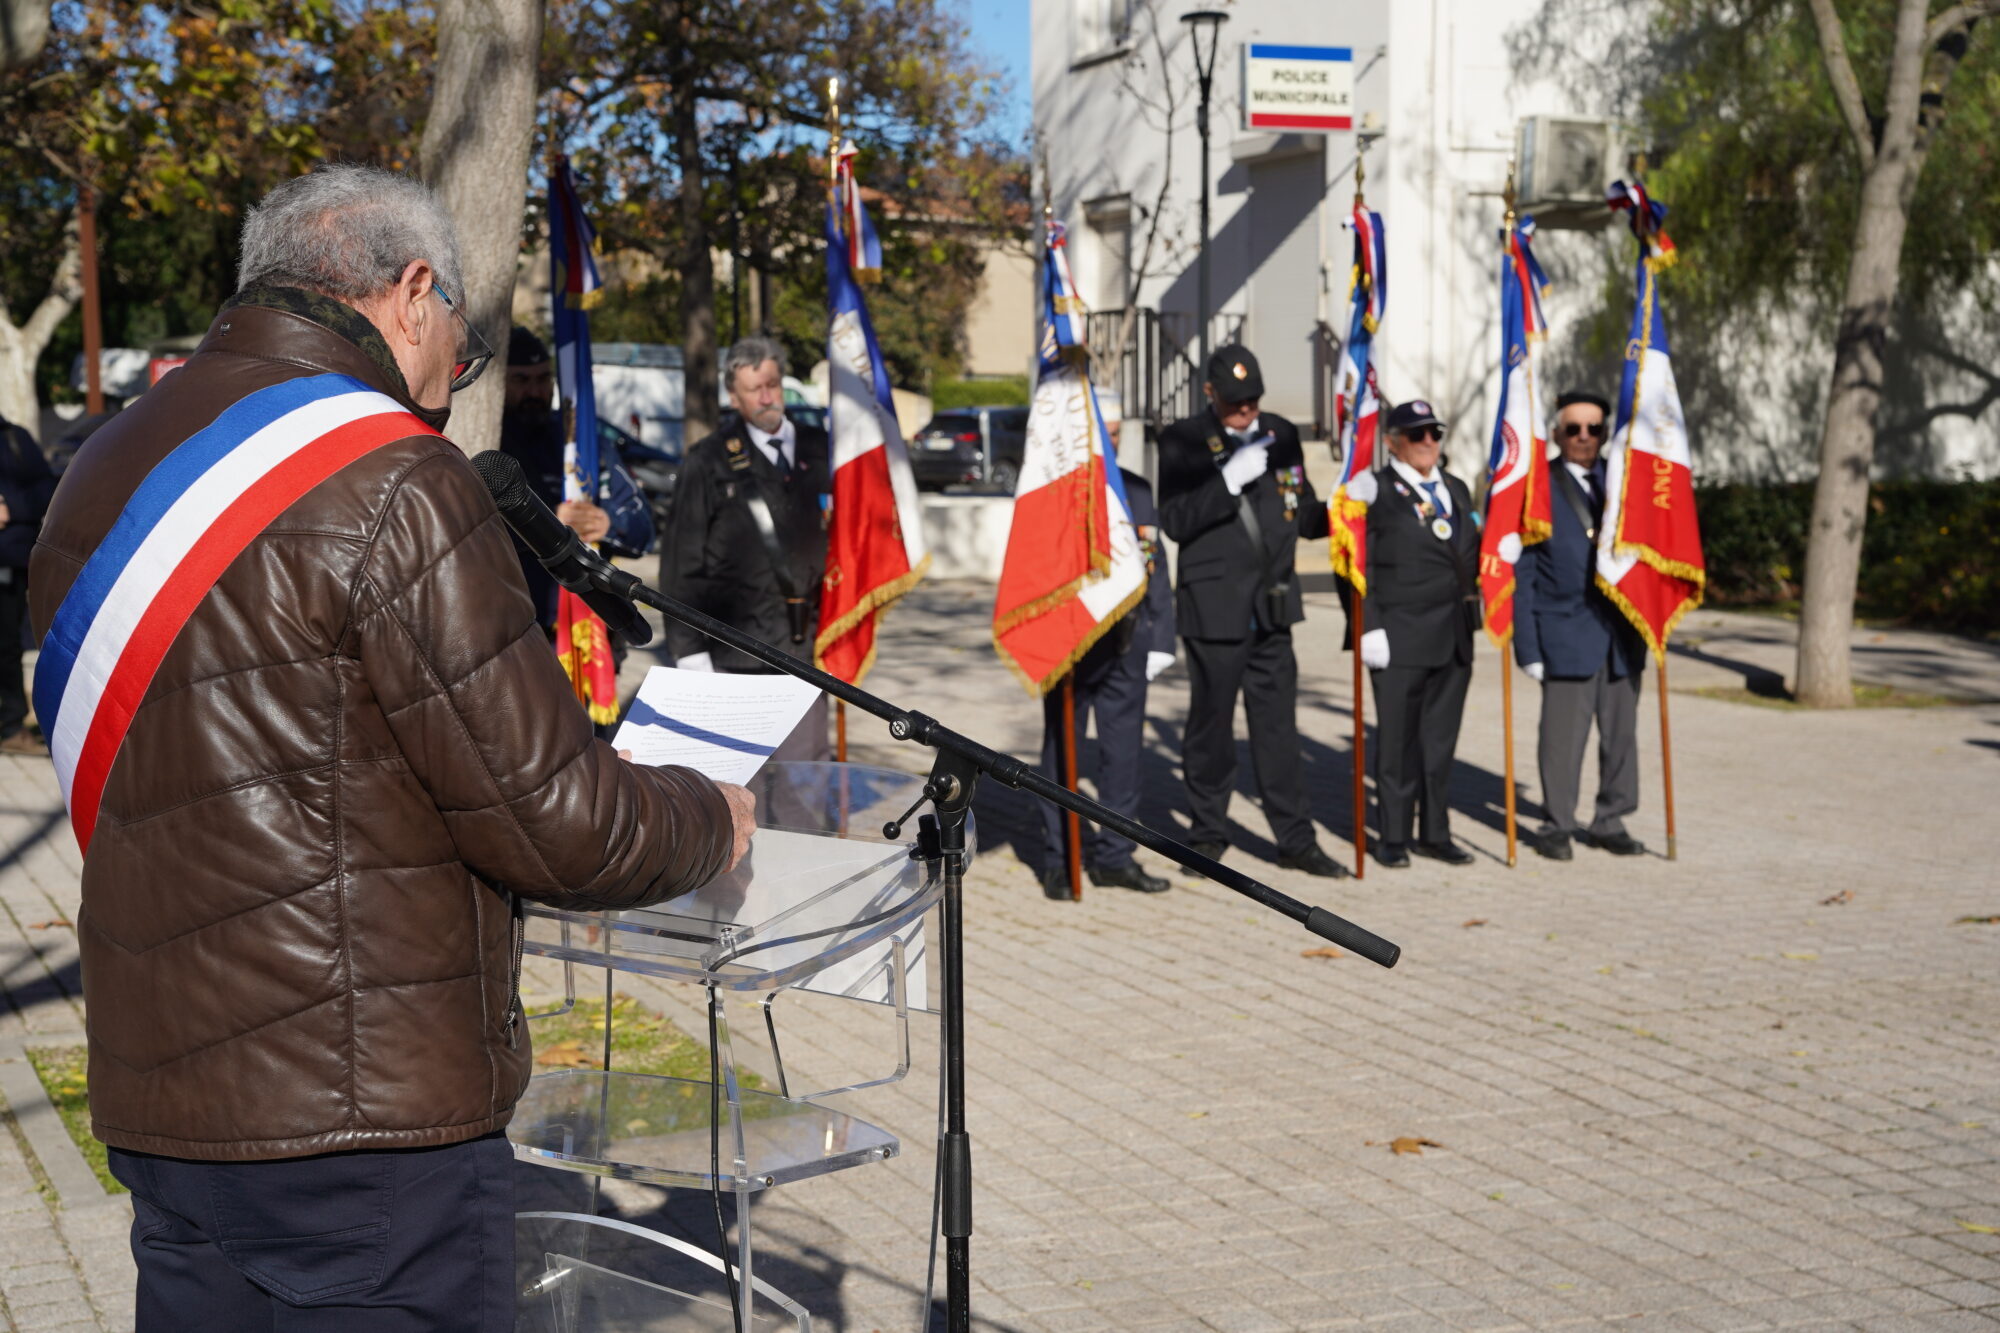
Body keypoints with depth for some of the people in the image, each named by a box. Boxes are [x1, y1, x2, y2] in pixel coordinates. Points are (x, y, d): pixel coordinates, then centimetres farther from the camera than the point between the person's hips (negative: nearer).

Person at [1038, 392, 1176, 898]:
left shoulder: (1136, 489, 12)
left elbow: (1156, 569, 13)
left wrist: (1160, 638, 7)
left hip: (1125, 645, 4)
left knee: (1123, 750, 6)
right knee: (1062, 752, 4)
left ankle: (1114, 856, 16)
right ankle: (1059, 860, 12)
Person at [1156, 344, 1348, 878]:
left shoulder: (1282, 434, 11)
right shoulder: (1183, 440, -4)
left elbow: (1302, 515, 16)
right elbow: (1175, 520, -14)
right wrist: (1229, 479, -23)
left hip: (1272, 610, 4)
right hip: (1214, 609, -4)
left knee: (1279, 725, 7)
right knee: (1211, 725, 5)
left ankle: (1296, 840, 11)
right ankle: (1206, 838, 17)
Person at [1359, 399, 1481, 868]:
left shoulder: (1456, 490, 17)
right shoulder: (1376, 491, -3)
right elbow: (1358, 565, -7)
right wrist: (1370, 628, -13)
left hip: (1454, 637, 6)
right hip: (1400, 636, -6)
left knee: (1441, 740, 9)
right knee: (1397, 741, 0)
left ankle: (1435, 833, 17)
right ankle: (1393, 837, 7)